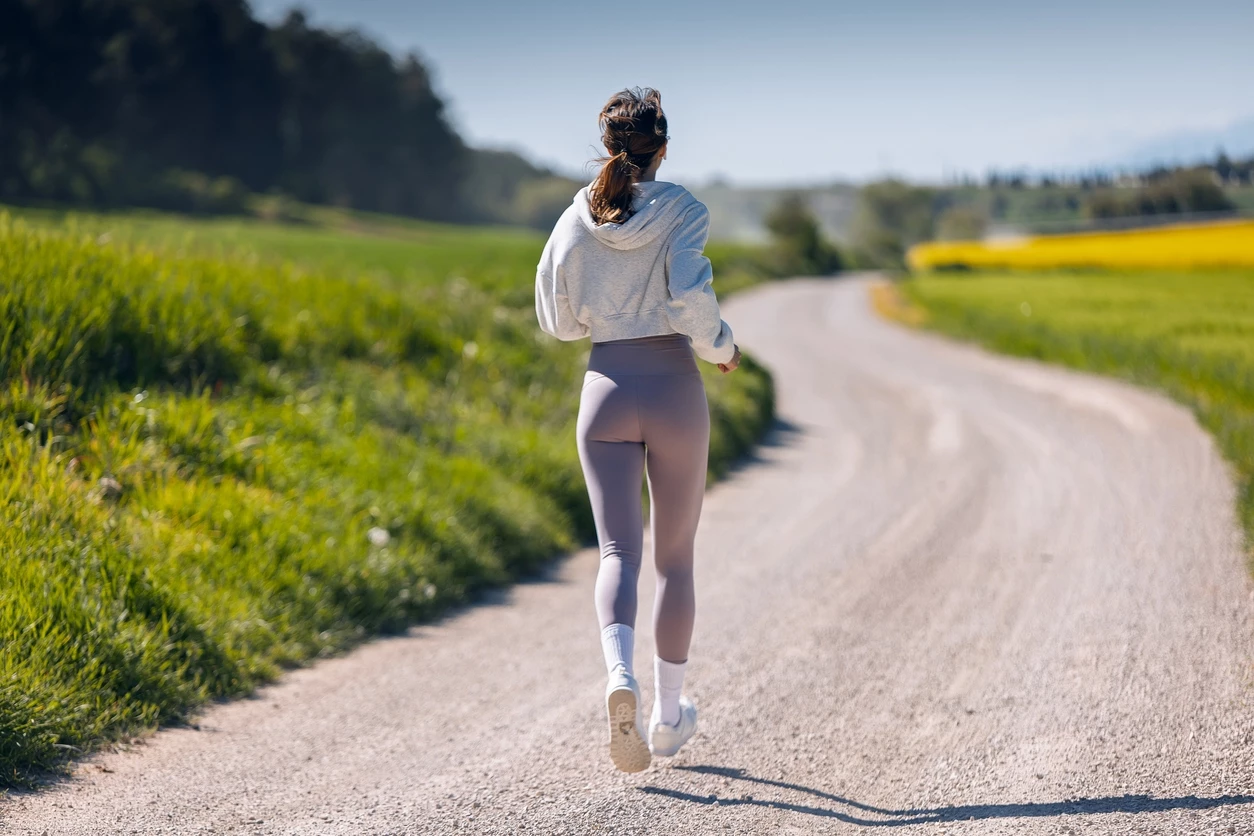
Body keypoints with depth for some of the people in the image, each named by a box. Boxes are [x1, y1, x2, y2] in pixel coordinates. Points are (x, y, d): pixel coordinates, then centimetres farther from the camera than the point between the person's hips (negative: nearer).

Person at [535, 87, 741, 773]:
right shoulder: (681, 210, -7)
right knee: (674, 556, 12)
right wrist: (720, 346, -1)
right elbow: (693, 299, -19)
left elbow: (558, 318, 8)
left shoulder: (577, 220, 2)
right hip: (673, 386, -1)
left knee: (617, 551, -3)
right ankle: (668, 713, 20)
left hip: (607, 388, 1)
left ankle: (620, 674, -31)